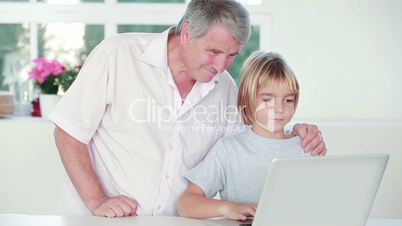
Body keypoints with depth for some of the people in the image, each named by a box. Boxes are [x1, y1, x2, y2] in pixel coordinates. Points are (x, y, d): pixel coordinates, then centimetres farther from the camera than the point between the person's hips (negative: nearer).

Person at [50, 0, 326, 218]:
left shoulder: (225, 87, 5)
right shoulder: (118, 54, -9)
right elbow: (69, 132, -6)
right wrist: (96, 201, -14)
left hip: (172, 219, 4)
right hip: (98, 217, -4)